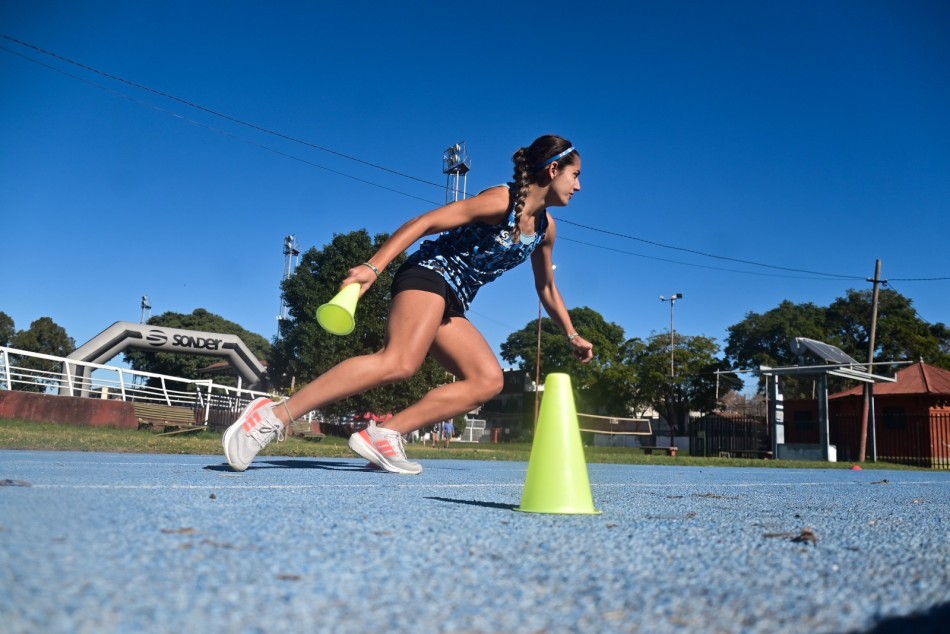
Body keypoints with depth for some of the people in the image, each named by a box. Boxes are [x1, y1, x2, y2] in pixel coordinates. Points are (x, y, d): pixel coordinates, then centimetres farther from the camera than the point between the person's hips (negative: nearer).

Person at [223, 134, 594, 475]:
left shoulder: (546, 228, 14)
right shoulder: (501, 201, -11)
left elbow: (547, 289, 30)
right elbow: (422, 223, -15)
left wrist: (572, 335, 31)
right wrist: (373, 267, -24)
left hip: (450, 304, 9)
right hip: (429, 274, -9)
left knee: (489, 380, -6)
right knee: (400, 362, -32)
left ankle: (382, 436, -16)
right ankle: (273, 416, -32)